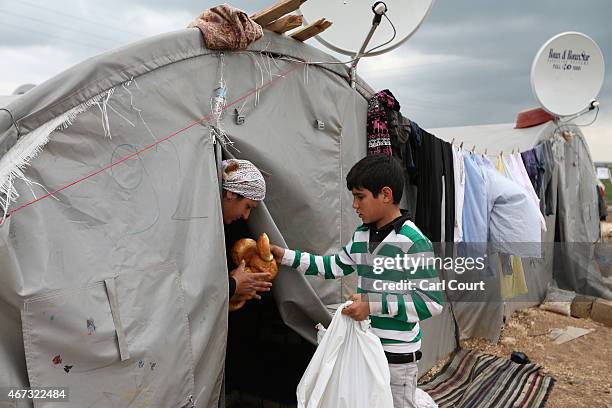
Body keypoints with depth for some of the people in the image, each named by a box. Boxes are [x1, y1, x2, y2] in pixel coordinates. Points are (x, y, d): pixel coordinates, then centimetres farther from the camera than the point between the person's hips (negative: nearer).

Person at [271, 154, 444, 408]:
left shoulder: (413, 242, -19)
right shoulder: (361, 236, 4)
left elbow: (431, 301, -20)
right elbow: (335, 266, 17)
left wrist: (373, 305, -24)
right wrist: (286, 257, 12)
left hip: (397, 354, -7)